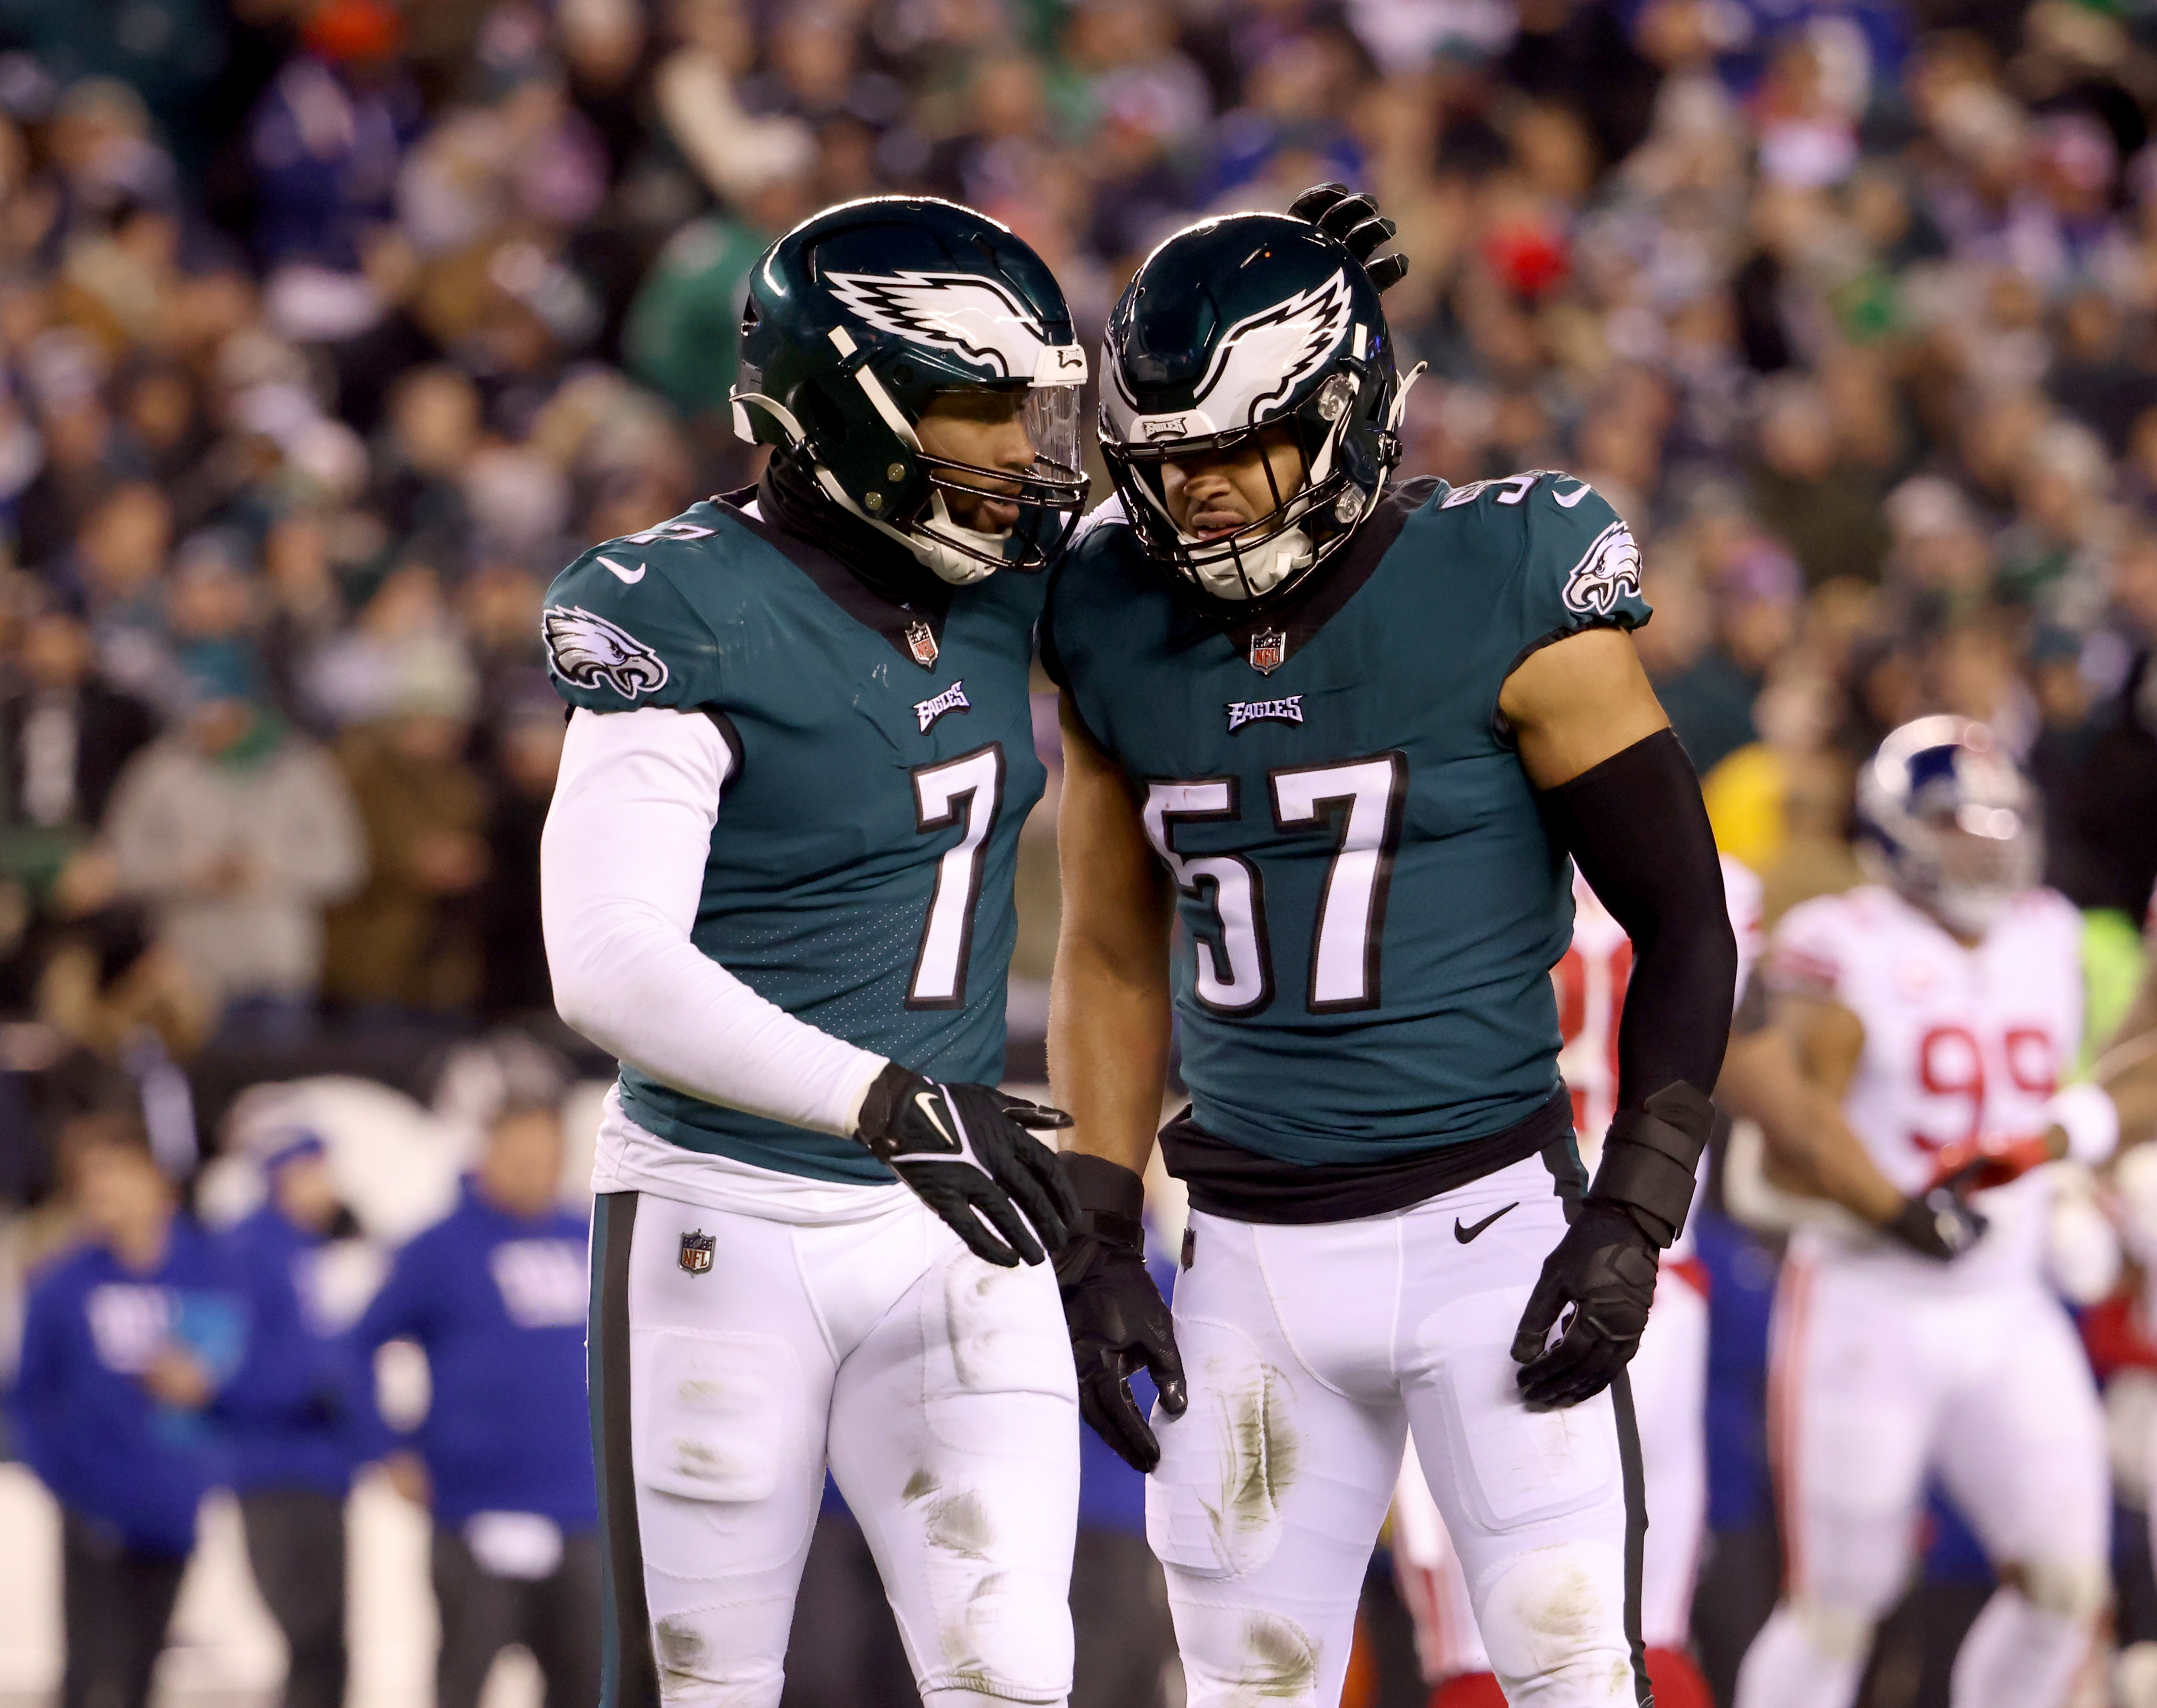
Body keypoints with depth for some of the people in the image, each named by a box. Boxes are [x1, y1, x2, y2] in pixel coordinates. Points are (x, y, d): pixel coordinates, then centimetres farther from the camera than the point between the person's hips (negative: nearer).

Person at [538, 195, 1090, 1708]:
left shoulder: (1005, 587, 4)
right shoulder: (688, 616, -15)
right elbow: (612, 966, -23)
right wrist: (880, 1101, -33)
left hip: (955, 1235, 5)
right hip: (730, 1226, -5)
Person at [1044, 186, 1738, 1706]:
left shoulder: (1506, 599, -10)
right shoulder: (1125, 638, 4)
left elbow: (1684, 929, -5)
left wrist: (1633, 1220, -11)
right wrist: (1097, 1243, 9)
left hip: (1486, 1223, -4)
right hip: (1256, 1247, 4)